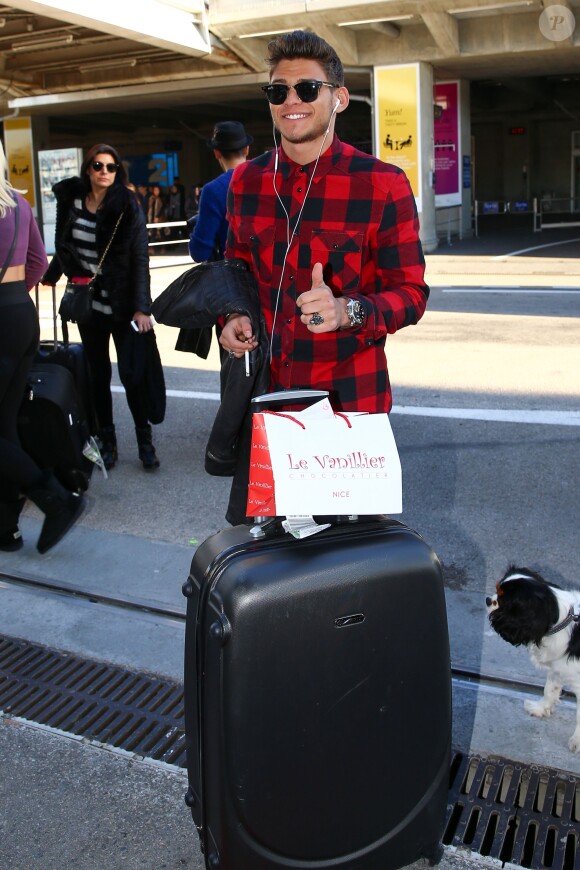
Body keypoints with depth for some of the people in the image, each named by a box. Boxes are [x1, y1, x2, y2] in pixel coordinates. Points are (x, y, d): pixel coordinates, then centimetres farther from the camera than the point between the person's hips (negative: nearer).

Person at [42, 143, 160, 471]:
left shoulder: (127, 207, -7)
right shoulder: (72, 202, 3)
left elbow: (140, 258, -11)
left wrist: (141, 307, -17)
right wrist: (51, 276, 27)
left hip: (121, 305, -4)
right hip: (88, 305, 4)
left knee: (130, 373, -3)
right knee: (99, 374, 10)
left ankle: (145, 441, 12)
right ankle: (107, 441, 20)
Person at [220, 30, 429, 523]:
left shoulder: (383, 185, -10)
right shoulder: (247, 181, 5)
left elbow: (411, 294, -9)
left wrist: (347, 311, -28)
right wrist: (233, 318, -1)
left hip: (349, 396, -4)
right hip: (266, 390, 4)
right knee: (249, 528, 16)